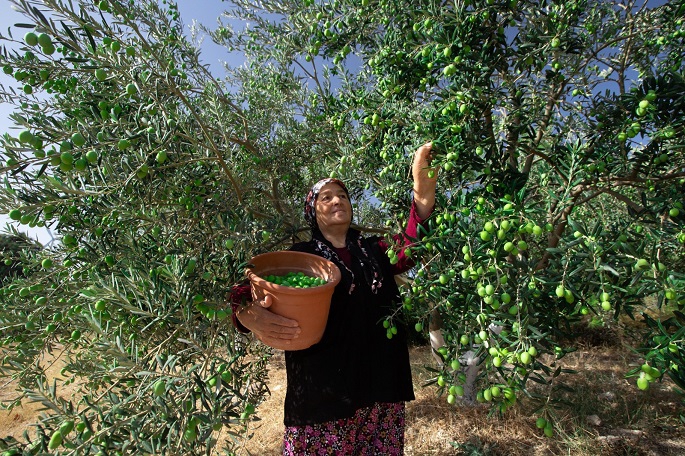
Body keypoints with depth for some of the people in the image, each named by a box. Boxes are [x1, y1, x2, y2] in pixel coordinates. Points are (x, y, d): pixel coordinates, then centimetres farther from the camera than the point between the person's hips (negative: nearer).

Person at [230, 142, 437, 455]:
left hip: (381, 385, 3)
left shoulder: (374, 250, 10)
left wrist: (424, 189, -24)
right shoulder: (300, 256, 1)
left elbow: (412, 246, -8)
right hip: (322, 390, -3)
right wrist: (249, 315, -32)